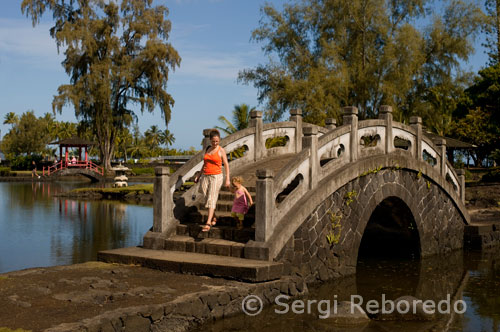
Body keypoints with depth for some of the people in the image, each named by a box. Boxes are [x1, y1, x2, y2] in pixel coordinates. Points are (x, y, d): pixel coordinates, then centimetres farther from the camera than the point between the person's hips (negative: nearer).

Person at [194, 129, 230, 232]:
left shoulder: (221, 150, -4)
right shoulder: (207, 150, 11)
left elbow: (226, 165, -3)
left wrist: (227, 179, -8)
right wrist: (198, 175, 15)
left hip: (216, 177, -5)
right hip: (205, 176, 5)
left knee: (211, 199, -12)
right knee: (208, 199, 6)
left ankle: (208, 223, -18)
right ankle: (213, 218, 26)